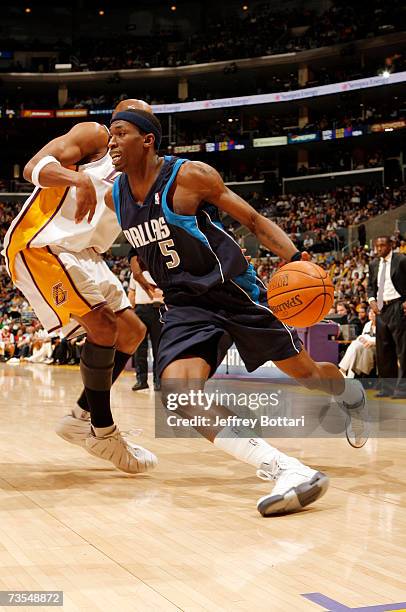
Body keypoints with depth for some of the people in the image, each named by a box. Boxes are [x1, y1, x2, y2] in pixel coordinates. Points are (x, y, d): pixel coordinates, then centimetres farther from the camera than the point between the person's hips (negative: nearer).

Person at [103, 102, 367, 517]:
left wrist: (296, 261, -22)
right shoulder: (114, 197, 1)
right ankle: (286, 470, -32)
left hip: (235, 292, -3)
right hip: (185, 305, 4)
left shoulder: (190, 175, -14)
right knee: (178, 390, -25)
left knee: (304, 371, 7)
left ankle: (354, 397, 45)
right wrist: (137, 258, 14)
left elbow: (254, 221, -10)